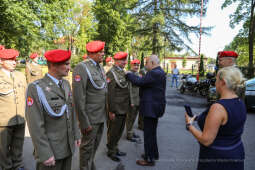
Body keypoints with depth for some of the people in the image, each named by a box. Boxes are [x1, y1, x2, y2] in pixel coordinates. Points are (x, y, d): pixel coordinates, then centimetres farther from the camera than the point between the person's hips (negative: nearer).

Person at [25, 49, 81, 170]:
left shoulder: (66, 84, 5)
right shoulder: (36, 88, -16)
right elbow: (35, 125, -17)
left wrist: (76, 135, 12)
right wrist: (45, 154, -16)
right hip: (50, 150, -6)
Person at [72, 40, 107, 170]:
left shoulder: (100, 68, 11)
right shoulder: (81, 68, -16)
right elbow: (78, 97, -19)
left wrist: (107, 111, 13)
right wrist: (84, 123, -18)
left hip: (101, 116, 8)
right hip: (90, 118, -8)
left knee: (95, 145, 22)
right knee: (87, 147, 9)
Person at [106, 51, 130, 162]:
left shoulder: (123, 72, 12)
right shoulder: (111, 73, -15)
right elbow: (110, 94, -19)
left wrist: (128, 105, 16)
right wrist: (111, 111, -20)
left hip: (124, 109, 8)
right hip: (116, 109, -8)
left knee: (120, 131, 20)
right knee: (113, 131, 8)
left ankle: (115, 148, 39)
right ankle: (111, 151, 27)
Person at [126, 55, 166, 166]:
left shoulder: (155, 73, -21)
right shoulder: (159, 72, 12)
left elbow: (139, 82, -24)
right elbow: (143, 81, 10)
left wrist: (128, 74, -10)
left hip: (151, 108, -11)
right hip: (154, 107, 11)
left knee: (149, 133, 2)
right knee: (152, 132, 22)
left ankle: (149, 159, 16)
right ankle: (154, 154, 37)